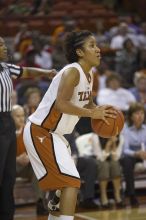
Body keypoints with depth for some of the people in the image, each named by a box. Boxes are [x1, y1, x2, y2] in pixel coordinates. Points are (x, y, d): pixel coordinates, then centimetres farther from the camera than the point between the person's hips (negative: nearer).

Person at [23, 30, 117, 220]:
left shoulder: (89, 75, 9)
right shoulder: (72, 72, -19)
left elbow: (86, 103, 24)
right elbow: (61, 104, -31)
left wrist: (100, 111, 3)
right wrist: (92, 113, -28)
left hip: (53, 134, 10)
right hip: (40, 132, -10)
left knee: (61, 183, 20)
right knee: (71, 182, -16)